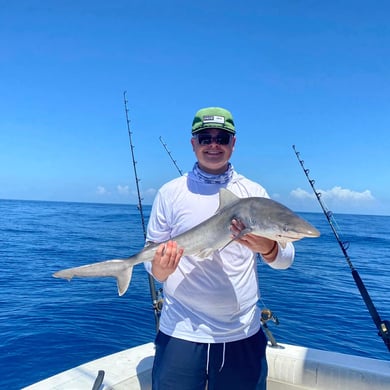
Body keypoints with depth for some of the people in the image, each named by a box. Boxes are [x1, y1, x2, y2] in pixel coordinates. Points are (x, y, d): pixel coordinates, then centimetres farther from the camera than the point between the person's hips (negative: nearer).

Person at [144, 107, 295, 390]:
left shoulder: (255, 193, 2)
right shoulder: (170, 193, -1)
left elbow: (286, 259, -2)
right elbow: (152, 266, 2)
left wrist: (267, 248, -24)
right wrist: (161, 266, -21)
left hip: (243, 333, 2)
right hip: (181, 333, -1)